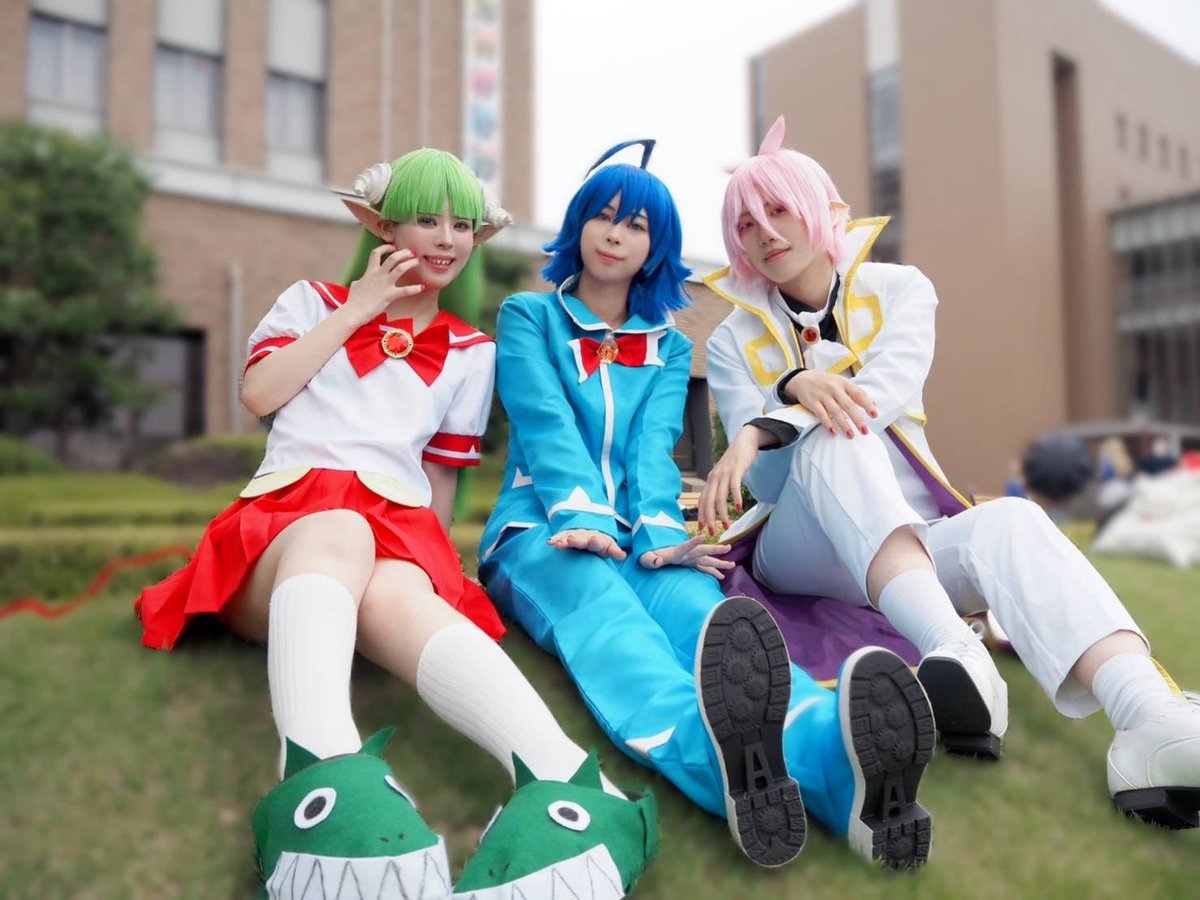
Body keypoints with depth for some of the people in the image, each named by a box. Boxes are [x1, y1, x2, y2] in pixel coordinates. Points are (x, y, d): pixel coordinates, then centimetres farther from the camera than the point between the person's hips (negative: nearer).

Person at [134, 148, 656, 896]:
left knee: (399, 597, -38)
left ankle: (567, 780, -65)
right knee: (339, 530, -38)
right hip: (284, 515, 0)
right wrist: (357, 311, 6)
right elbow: (258, 395, 4)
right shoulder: (313, 300, 21)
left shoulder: (470, 351, 22)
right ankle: (320, 773, -64)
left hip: (398, 528, 0)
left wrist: (432, 555, 6)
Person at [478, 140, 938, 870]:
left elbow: (654, 445, 0)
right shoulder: (528, 317, 12)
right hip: (543, 532, -2)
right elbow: (547, 426, -7)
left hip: (637, 537, 2)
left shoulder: (670, 347, 20)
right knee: (602, 607, -39)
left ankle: (840, 755, -67)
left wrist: (657, 533, -21)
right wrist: (583, 515, -26)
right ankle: (725, 757, -73)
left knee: (700, 605, -35)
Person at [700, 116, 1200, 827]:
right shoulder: (733, 341, 6)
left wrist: (761, 431, -31)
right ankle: (955, 652, -52)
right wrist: (797, 388, -30)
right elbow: (766, 478, -9)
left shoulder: (900, 290, 7)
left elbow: (887, 390, -15)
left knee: (1010, 521, -31)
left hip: (914, 540, 1)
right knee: (832, 438, -32)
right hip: (801, 550, -1)